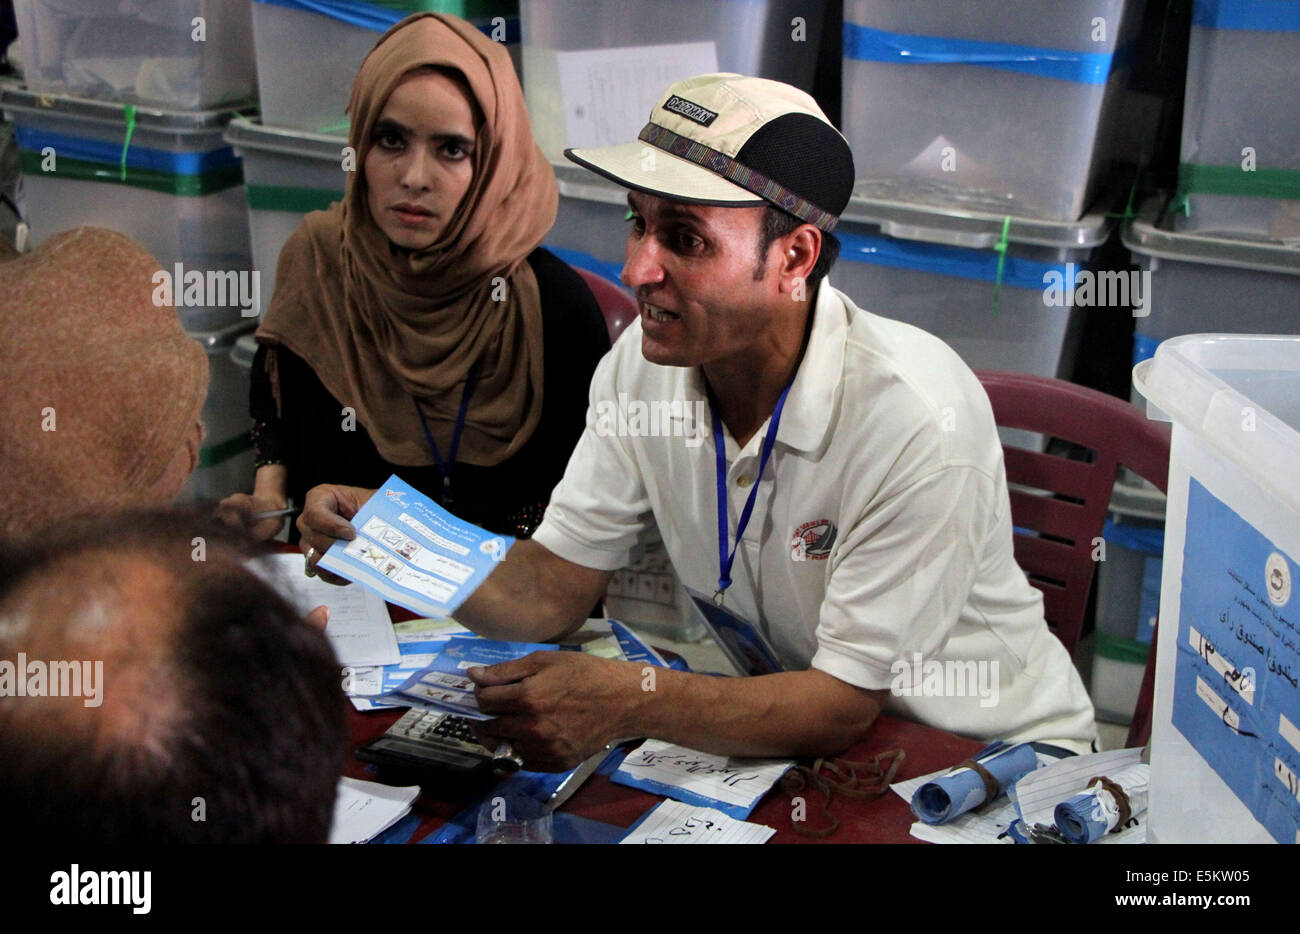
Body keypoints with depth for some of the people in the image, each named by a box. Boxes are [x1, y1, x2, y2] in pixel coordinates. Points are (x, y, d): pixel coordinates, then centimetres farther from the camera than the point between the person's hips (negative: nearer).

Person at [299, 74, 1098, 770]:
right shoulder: (644, 367, -8)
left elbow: (844, 704, -25)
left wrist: (631, 701, -38)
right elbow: (549, 592, -5)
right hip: (790, 730, 4)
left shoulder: (918, 418, -28)